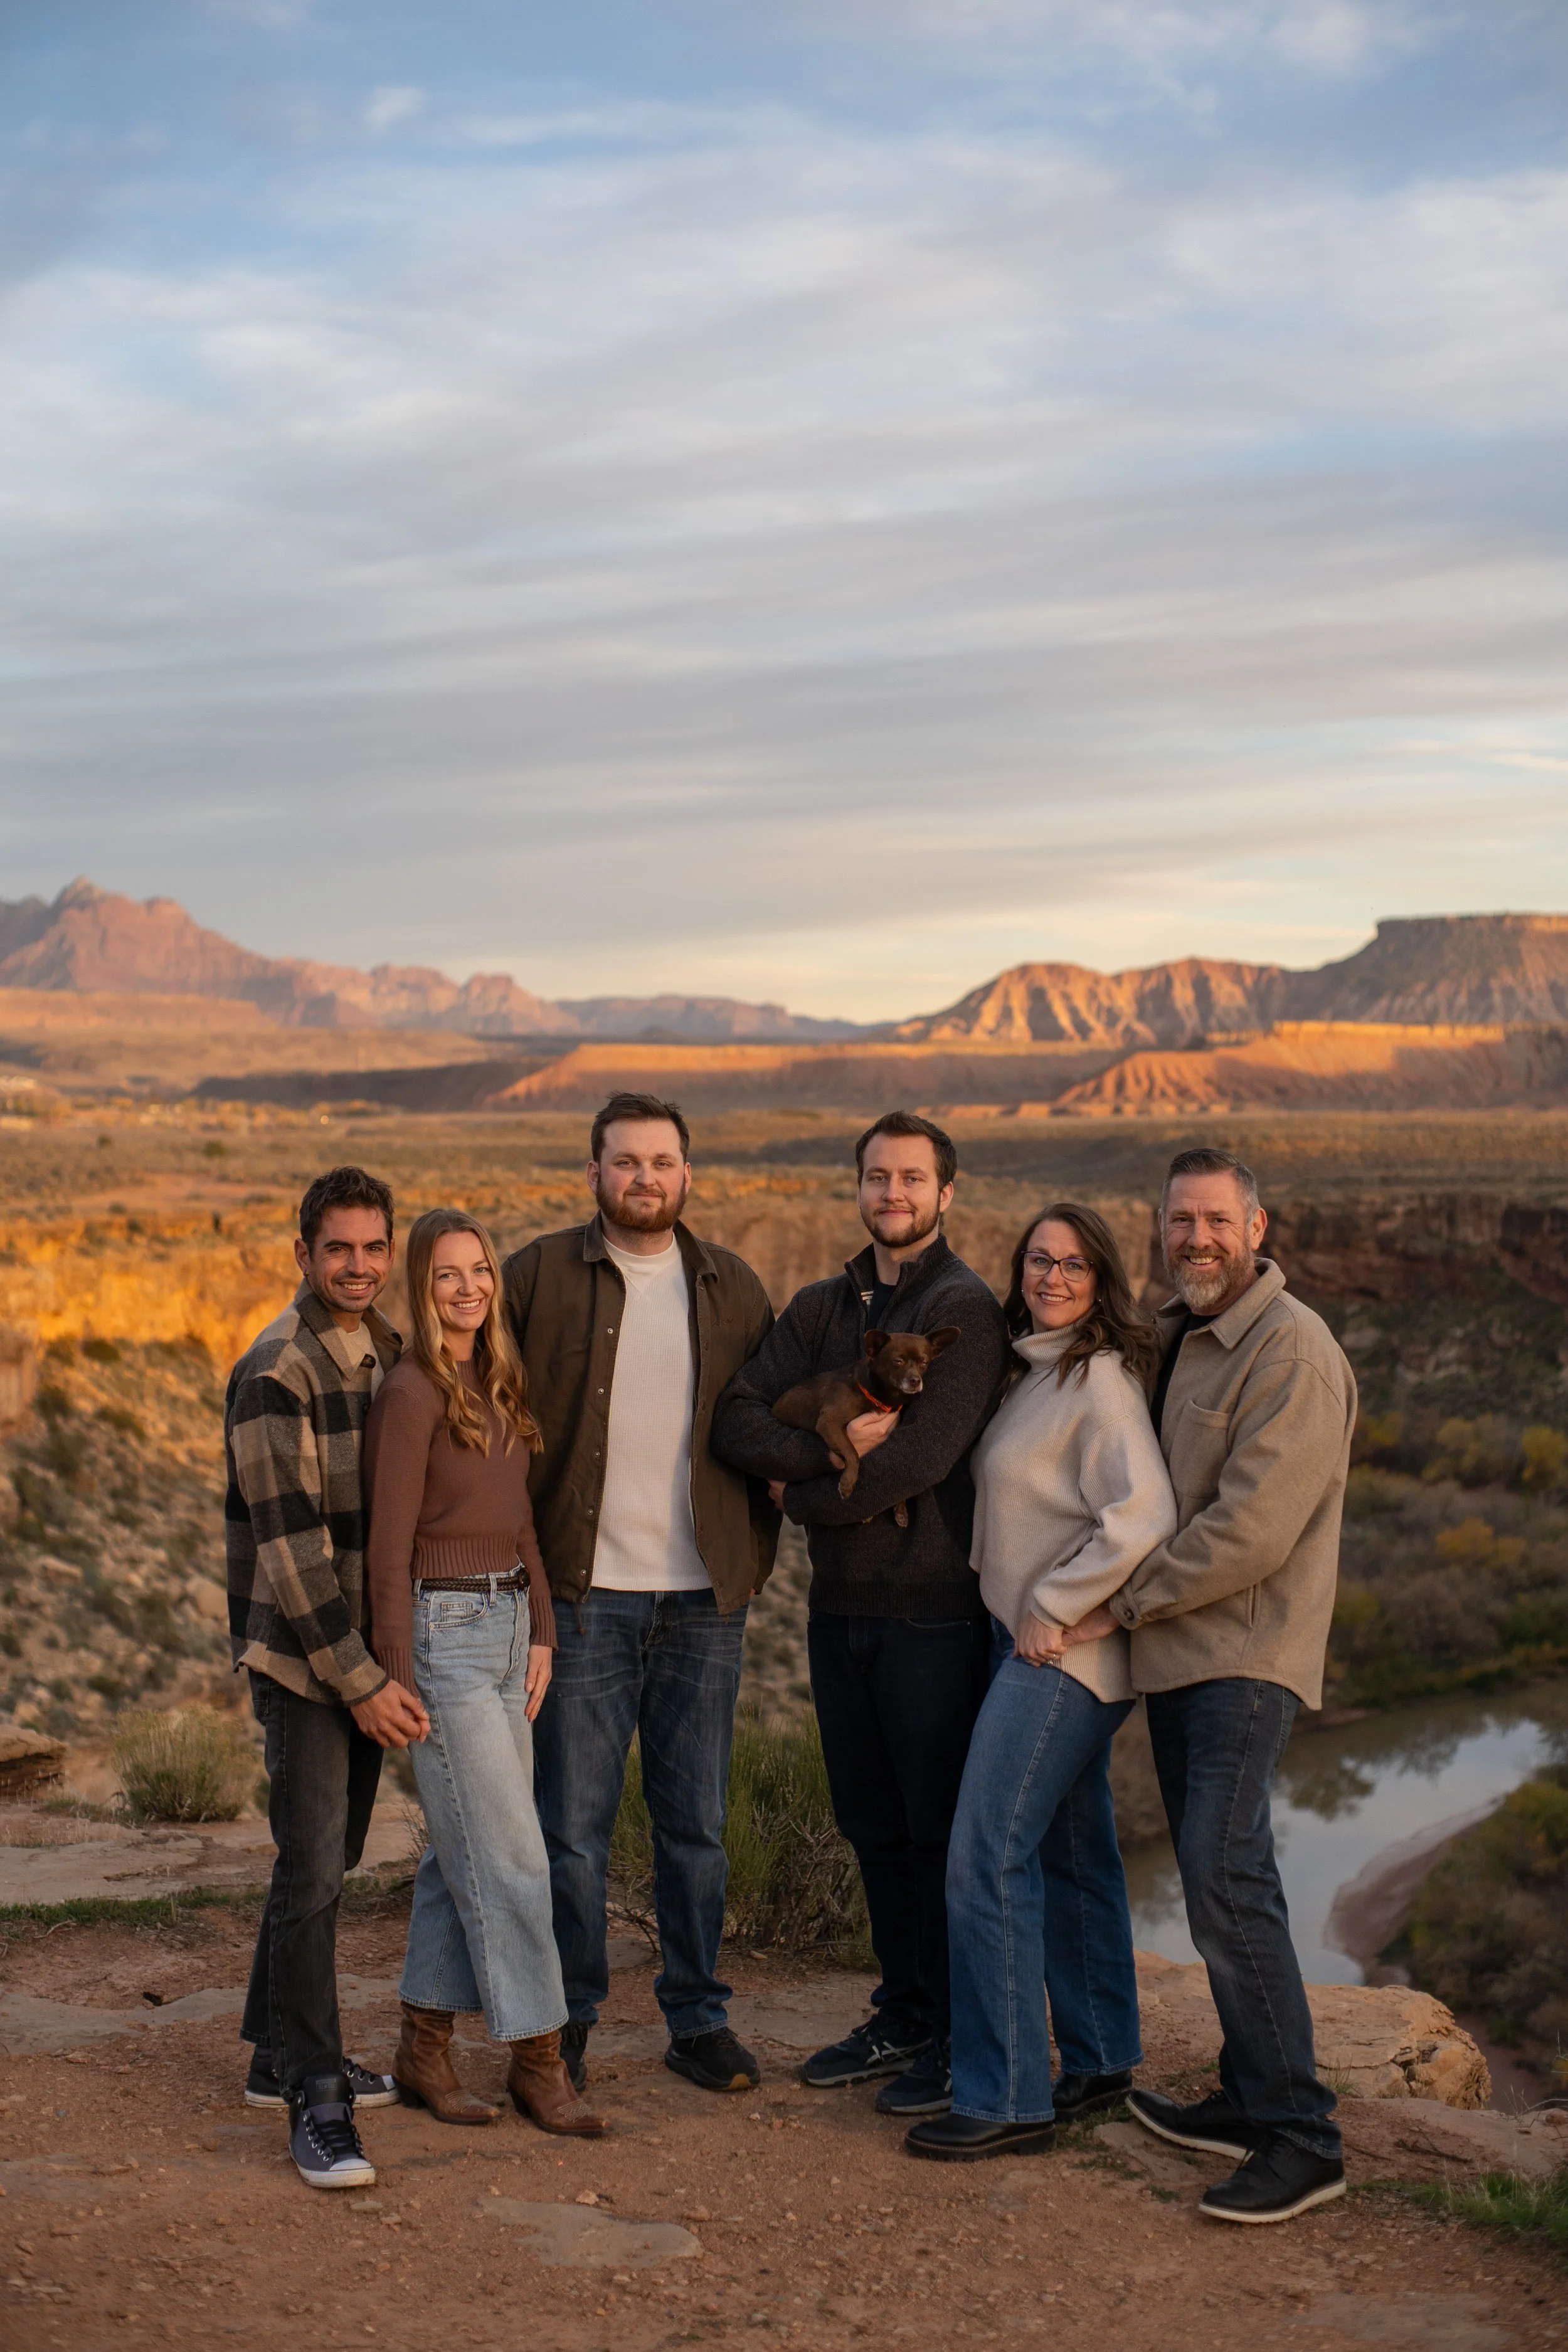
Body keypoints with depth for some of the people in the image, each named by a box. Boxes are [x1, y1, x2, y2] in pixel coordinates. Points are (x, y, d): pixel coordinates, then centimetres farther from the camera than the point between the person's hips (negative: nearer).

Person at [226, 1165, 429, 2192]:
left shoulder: (390, 1352, 9)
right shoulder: (277, 1372, -16)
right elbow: (286, 1540, -19)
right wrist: (358, 1679, -20)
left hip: (365, 1649, 8)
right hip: (301, 1654, -8)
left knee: (331, 1857, 15)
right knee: (312, 1867, -8)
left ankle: (282, 2055, 29)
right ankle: (315, 2100, -3)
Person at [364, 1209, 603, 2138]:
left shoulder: (502, 1382, 11)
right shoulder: (412, 1392, -13)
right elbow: (389, 1547, -12)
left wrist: (542, 1631, 9)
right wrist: (399, 1676, -12)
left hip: (508, 1621, 8)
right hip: (445, 1631, -8)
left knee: (464, 1851, 11)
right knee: (511, 1854, -4)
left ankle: (424, 2052, 20)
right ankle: (538, 2059, 5)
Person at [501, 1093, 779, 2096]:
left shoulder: (733, 1287, 9)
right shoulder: (540, 1276, 0)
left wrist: (755, 1549, 5)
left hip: (703, 1599, 3)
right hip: (585, 1595, -2)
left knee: (698, 1825, 9)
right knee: (575, 1822, 2)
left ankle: (700, 2018, 22)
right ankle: (568, 2017, 17)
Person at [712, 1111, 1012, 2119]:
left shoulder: (966, 1310, -11)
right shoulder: (821, 1308, 11)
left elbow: (918, 1460, -21)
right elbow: (738, 1420, -1)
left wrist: (802, 1495, -8)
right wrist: (832, 1446, -18)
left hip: (934, 1609, -7)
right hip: (840, 1607, 7)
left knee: (943, 1829, 2)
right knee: (874, 1826, 16)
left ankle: (962, 2041, 15)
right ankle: (905, 2015, 30)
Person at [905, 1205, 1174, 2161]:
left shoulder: (1101, 1381, -16)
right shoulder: (1035, 1374, 13)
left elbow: (1143, 1517, -25)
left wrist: (1054, 1607, -19)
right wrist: (1033, 1616, 10)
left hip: (1066, 1655, -10)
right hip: (1028, 1645, 10)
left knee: (988, 1857, -10)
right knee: (1072, 1855, 16)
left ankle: (1007, 2099, -5)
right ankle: (1100, 2063, 27)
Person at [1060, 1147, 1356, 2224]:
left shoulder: (1292, 1352, -15)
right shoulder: (1181, 1337, 14)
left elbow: (1251, 1528, -21)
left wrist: (1121, 1604, -14)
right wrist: (1132, 1612, 11)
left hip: (1246, 1657, -9)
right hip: (1179, 1651, 9)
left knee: (1225, 1878, -15)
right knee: (1219, 1880, 13)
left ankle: (1302, 2139, -10)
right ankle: (1250, 2098, 23)